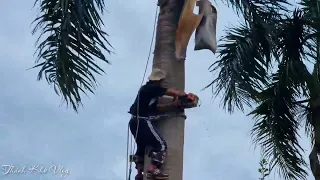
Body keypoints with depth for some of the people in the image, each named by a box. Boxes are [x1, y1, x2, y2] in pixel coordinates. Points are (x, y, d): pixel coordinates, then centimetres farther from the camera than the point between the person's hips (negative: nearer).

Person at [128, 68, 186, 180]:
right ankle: (152, 170, -18)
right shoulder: (153, 88, -7)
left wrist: (174, 104, 13)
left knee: (141, 147, 22)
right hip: (142, 121, -10)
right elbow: (175, 93, -6)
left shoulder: (148, 89, 22)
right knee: (160, 144, -8)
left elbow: (157, 108, 20)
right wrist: (183, 94, 16)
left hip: (135, 122, 10)